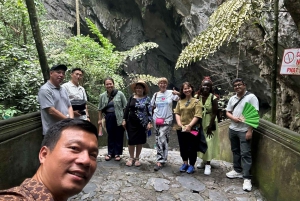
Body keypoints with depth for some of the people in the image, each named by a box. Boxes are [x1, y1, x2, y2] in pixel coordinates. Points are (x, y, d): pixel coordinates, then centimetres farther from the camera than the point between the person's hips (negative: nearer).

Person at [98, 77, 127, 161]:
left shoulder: (120, 94, -5)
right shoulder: (102, 96, 5)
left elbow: (125, 107, -3)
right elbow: (100, 109, 12)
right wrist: (100, 119, 10)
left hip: (119, 118, -2)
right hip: (109, 118, 3)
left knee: (119, 136, 5)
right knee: (110, 135, 11)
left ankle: (117, 153, 19)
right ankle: (110, 153, 24)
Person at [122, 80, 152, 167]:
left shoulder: (147, 99, -2)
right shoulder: (132, 97, 5)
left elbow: (149, 111, -4)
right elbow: (127, 109, 7)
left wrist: (149, 122, -11)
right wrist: (124, 120, 3)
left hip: (142, 123, -1)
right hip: (131, 123, 2)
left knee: (140, 141, 8)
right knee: (131, 140, 3)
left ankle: (137, 158, 23)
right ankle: (131, 158, 19)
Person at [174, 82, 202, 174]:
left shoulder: (196, 101, -3)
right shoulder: (180, 102, 11)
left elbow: (197, 115, -10)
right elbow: (177, 113, 6)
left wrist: (189, 125, -18)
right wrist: (179, 124, -10)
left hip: (192, 129, -4)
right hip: (181, 129, 4)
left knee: (192, 148, 5)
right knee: (183, 147, 14)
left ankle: (192, 165, 21)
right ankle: (185, 163, 31)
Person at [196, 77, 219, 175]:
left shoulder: (213, 98, -14)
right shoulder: (197, 97, -3)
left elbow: (214, 113, -14)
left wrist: (210, 126, -17)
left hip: (210, 123, -4)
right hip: (200, 123, 4)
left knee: (209, 143, -3)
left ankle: (208, 165, 5)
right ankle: (204, 161, 30)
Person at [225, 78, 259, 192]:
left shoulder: (251, 97, -9)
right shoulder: (232, 98, 10)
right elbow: (228, 112, 14)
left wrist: (250, 130, -18)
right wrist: (233, 118, -9)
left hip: (244, 130, -6)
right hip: (233, 129, 7)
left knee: (245, 154, -5)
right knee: (235, 151, 16)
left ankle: (247, 178, 1)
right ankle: (238, 171, 31)